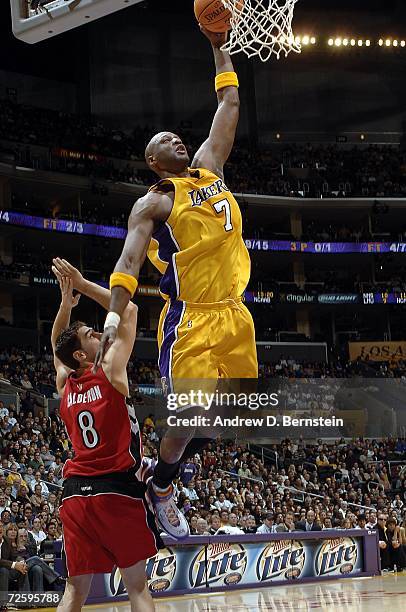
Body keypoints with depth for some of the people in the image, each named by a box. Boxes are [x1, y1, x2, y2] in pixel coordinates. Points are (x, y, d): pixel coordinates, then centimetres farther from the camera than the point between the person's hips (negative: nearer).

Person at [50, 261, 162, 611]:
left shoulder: (64, 383, 12)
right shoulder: (110, 371, -3)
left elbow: (56, 345, 34)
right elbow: (129, 311, 5)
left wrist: (66, 300, 25)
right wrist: (82, 285, 8)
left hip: (74, 492, 5)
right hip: (117, 489, -5)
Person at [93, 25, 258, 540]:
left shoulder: (209, 168, 15)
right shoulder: (153, 203, -3)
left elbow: (229, 105, 21)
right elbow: (129, 261, -14)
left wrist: (219, 49, 19)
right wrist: (114, 315, -27)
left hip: (234, 314, 7)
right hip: (191, 320, -7)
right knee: (188, 419, -10)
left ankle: (167, 467, 28)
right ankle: (160, 488, 14)